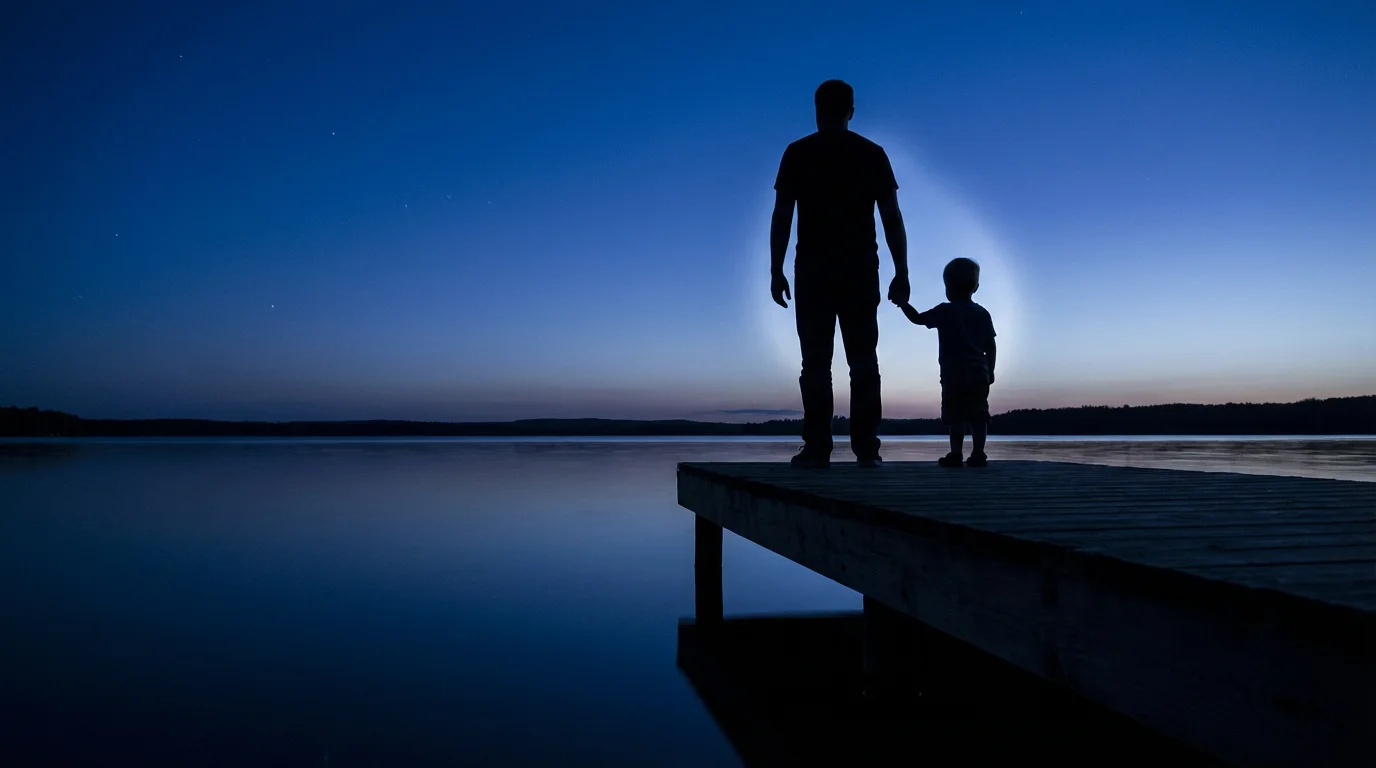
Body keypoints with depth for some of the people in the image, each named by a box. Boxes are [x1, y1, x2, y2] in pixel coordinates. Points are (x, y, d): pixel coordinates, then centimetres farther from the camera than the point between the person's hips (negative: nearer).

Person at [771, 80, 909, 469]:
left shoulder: (798, 153, 5)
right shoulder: (873, 154, 9)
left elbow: (782, 216, -1)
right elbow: (892, 218, 4)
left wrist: (776, 271, 1)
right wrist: (901, 272, 6)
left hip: (813, 271, -1)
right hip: (861, 271, 1)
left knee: (816, 363, -1)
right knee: (864, 361, 4)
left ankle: (817, 448, -4)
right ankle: (867, 448, 1)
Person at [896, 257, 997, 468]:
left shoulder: (944, 311, -2)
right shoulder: (983, 314, 11)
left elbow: (917, 318, 7)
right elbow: (991, 346, 11)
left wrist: (903, 303, 22)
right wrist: (990, 371, 18)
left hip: (953, 374, -4)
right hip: (979, 372, 4)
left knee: (955, 416, -5)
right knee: (978, 415, 4)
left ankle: (956, 454, -9)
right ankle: (978, 454, -1)